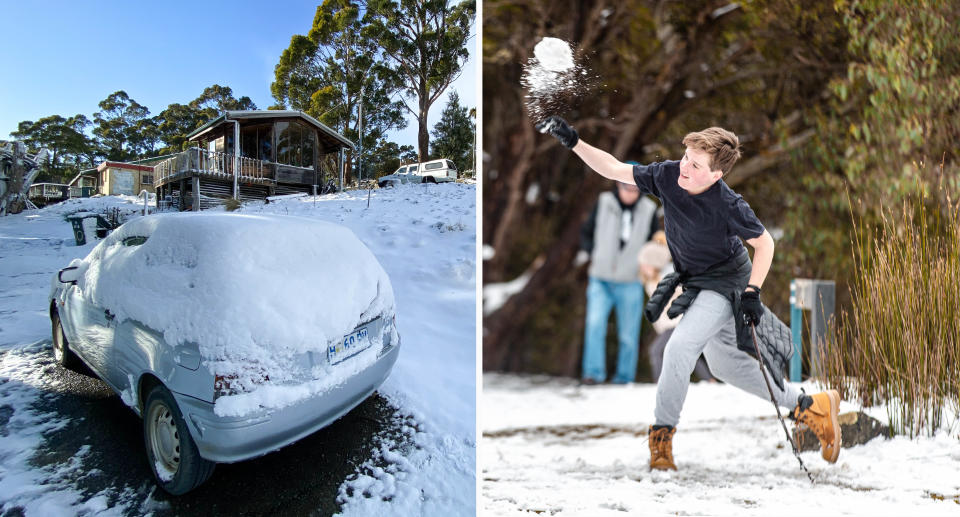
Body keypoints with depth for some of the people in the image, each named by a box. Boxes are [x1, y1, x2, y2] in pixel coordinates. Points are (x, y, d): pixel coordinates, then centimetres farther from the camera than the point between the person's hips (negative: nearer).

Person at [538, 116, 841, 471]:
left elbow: (764, 243, -14)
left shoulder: (728, 205, -29)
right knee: (724, 365, 15)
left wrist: (752, 292, -19)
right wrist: (574, 142, -19)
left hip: (726, 281, -7)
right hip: (695, 281, 7)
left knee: (681, 345, -24)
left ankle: (662, 433, -7)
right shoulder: (667, 175, -16)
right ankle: (811, 408, 29)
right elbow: (614, 169, -9)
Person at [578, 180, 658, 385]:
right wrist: (594, 254, -4)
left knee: (628, 335, 3)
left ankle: (624, 378, 15)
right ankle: (594, 372, -13)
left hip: (630, 282, 1)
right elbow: (585, 232, 10)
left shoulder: (648, 209, 0)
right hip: (601, 279, 0)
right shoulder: (604, 202, -2)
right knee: (595, 324, -18)